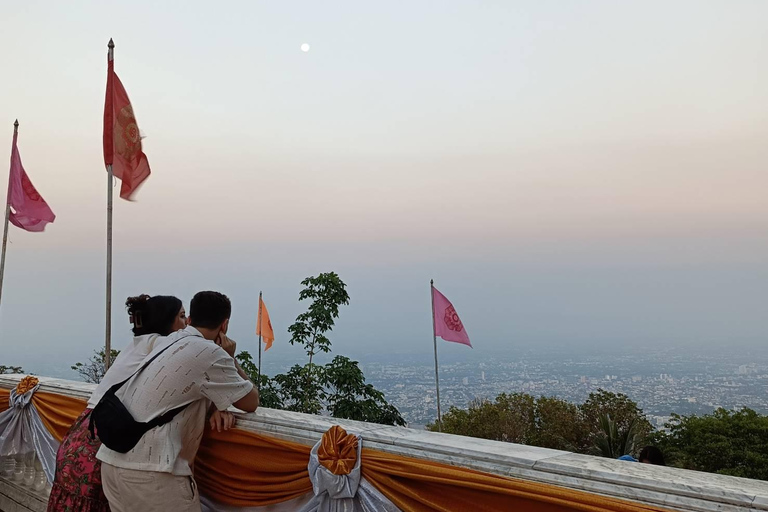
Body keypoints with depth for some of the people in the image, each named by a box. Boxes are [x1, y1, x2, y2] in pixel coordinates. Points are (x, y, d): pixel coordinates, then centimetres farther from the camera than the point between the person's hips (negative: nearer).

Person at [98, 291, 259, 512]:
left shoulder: (165, 342, 12)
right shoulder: (209, 353, -11)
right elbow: (251, 402, -1)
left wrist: (217, 405, 11)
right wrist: (230, 359, 7)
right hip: (150, 466, -8)